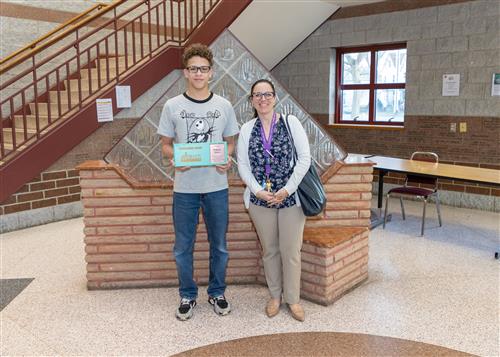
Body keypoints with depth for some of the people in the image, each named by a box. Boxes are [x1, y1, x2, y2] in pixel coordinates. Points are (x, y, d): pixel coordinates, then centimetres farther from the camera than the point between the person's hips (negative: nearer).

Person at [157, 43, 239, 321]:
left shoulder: (223, 106, 3)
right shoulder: (172, 107, 0)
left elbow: (230, 142, 10)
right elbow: (165, 145, 5)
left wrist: (227, 159, -11)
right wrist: (174, 158, -17)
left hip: (217, 186, 1)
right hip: (184, 187, 0)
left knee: (219, 246, 12)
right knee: (183, 248, 9)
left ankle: (217, 293, 31)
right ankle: (187, 296, 29)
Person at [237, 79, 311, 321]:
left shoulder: (290, 122, -3)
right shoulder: (246, 129, 3)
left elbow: (305, 158, -7)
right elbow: (242, 165, 1)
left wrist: (287, 189, -13)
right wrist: (258, 191, -12)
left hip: (291, 197, -2)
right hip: (260, 199, 2)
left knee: (291, 251, 4)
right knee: (269, 250, 13)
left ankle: (293, 299, 22)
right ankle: (275, 296, 30)